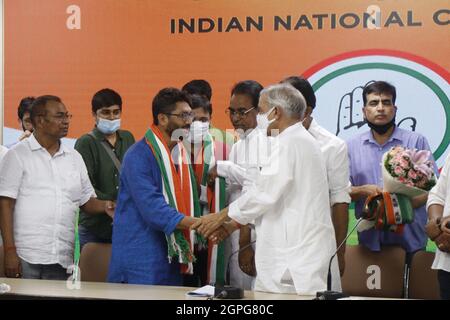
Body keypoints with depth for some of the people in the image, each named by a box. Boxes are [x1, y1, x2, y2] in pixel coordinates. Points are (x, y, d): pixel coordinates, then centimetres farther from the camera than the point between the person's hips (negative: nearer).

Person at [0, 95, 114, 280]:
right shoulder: (18, 155, 1)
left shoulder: (74, 157, 15)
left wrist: (105, 206, -5)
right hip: (26, 258, -4)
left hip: (63, 259, 4)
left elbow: (86, 201, 18)